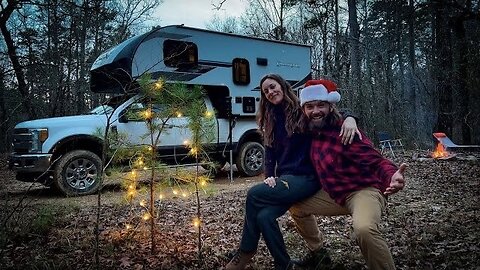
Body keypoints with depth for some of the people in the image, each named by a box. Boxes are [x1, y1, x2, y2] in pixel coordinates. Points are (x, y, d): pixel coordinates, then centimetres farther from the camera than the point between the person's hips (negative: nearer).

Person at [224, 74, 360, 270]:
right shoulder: (270, 121, 15)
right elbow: (270, 152, 14)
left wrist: (350, 119, -29)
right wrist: (269, 176, -2)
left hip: (306, 178, -5)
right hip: (283, 178, 5)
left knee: (254, 195, -22)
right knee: (264, 216, -23)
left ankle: (245, 254, -2)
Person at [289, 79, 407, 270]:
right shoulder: (312, 133, 1)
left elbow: (375, 161, -26)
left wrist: (392, 176, -48)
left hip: (364, 190, -8)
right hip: (335, 194, 8)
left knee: (364, 229, -39)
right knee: (295, 206, 15)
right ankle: (318, 252, 32)